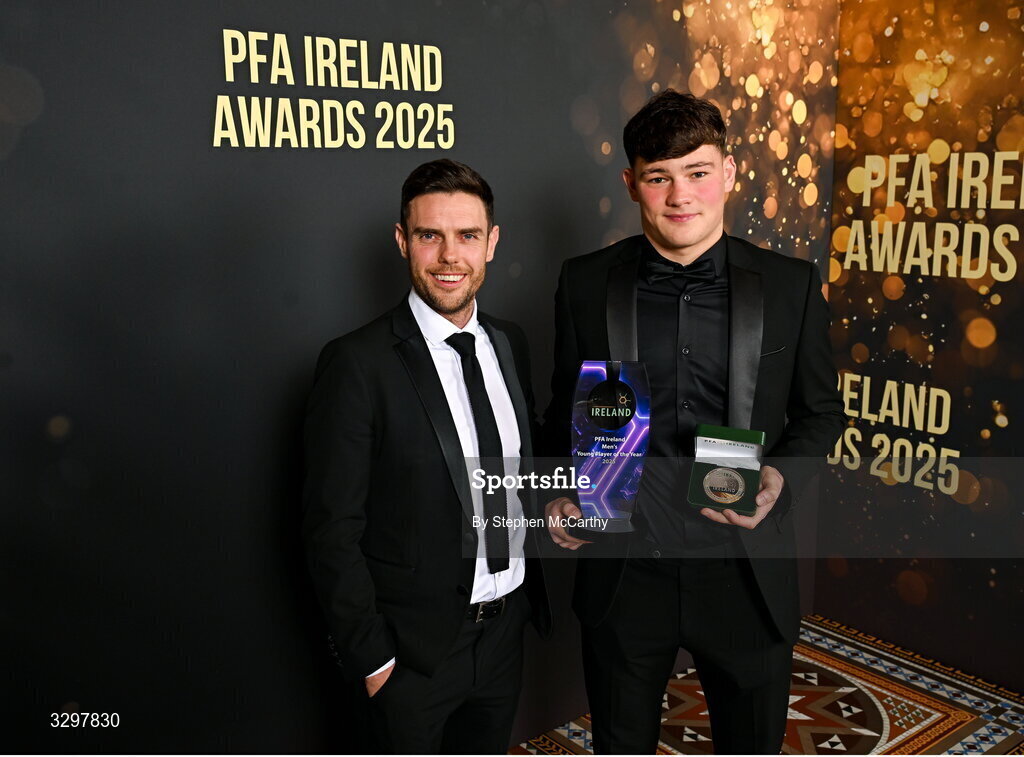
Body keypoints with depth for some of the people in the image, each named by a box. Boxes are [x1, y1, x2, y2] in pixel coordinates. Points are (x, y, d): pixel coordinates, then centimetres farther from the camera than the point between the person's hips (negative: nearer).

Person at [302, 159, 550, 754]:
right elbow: (333, 529, -16)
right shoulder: (358, 363, -18)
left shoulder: (512, 344, 2)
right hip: (416, 650, -6)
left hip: (507, 627, 6)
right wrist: (371, 657, -14)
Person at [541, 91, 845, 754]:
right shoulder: (586, 282, -2)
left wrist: (780, 476, -14)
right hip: (622, 569, 1)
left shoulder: (791, 284, -4)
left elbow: (820, 411, 5)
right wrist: (562, 493, -9)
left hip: (747, 576, 0)